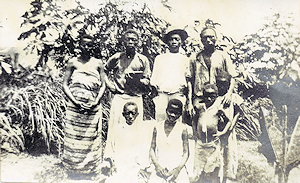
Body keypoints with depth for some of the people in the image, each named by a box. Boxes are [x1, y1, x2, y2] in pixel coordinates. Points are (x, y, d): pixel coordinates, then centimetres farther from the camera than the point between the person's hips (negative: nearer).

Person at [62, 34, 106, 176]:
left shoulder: (98, 63, 7)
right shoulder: (73, 62, 5)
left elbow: (103, 85, 5)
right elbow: (65, 85, 1)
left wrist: (96, 101, -10)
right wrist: (75, 101, -12)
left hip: (93, 107, 1)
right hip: (74, 107, -1)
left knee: (92, 137, 5)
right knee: (74, 137, 2)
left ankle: (90, 167, 19)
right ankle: (73, 169, 16)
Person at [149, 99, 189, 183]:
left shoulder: (182, 128, 2)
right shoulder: (158, 126, 8)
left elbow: (186, 153, 2)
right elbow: (152, 149, 8)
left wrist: (178, 169, -11)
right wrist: (156, 165, -6)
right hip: (160, 169, 1)